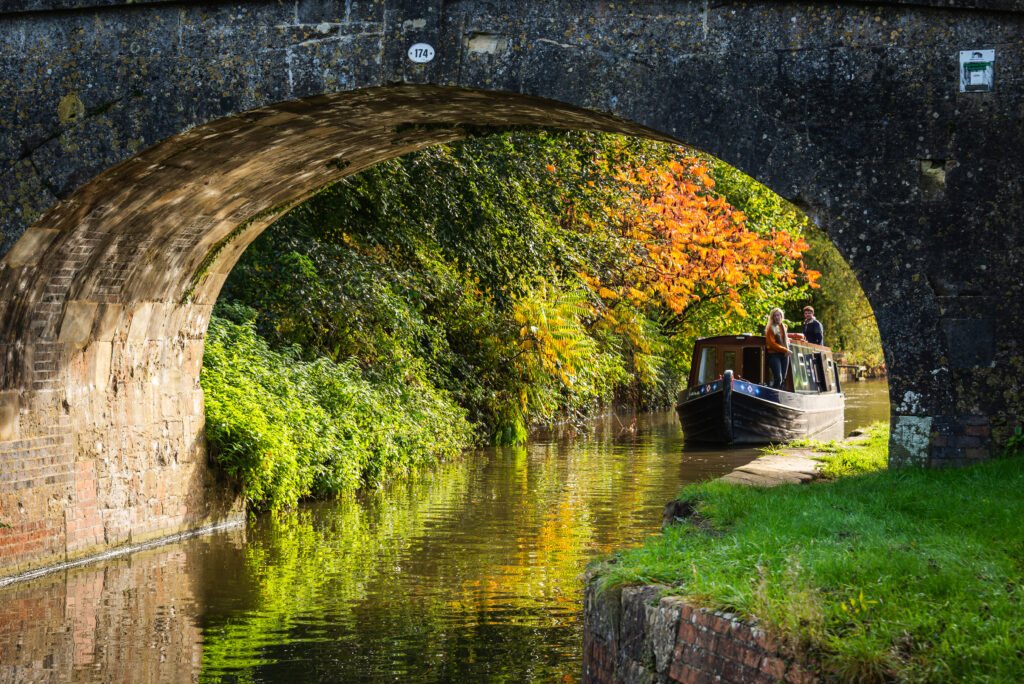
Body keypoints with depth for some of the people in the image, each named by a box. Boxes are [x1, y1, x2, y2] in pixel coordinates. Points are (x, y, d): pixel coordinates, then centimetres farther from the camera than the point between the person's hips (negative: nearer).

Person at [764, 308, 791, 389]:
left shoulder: (784, 327, 15)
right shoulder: (770, 328, -5)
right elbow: (771, 343, -11)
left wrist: (787, 350, 8)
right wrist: (785, 350, -14)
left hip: (784, 355, 6)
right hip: (774, 354, -6)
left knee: (783, 379, 4)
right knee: (778, 379, -18)